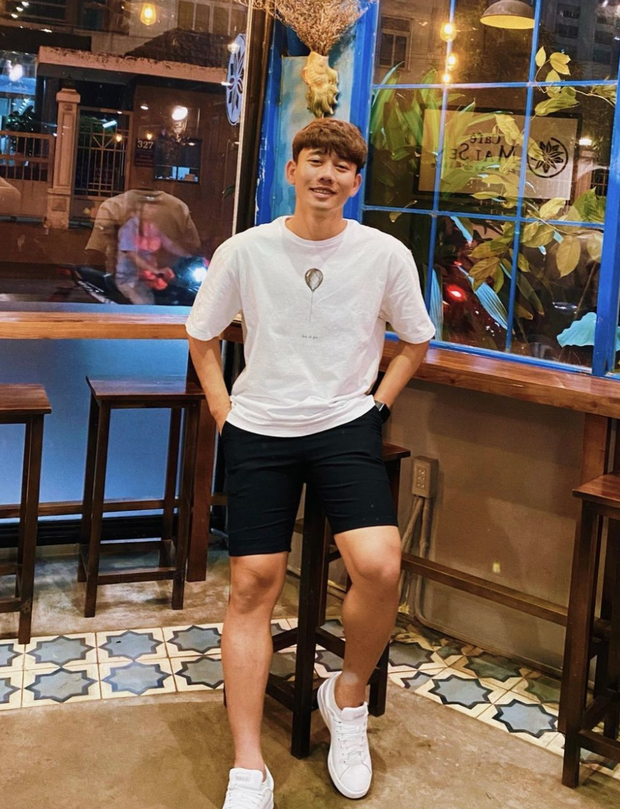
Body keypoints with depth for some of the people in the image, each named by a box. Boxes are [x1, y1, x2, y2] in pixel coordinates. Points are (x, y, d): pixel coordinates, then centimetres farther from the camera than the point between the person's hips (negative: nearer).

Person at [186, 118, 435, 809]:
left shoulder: (386, 255, -1)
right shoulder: (244, 252, -1)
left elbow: (415, 340, 15)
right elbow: (202, 337, 14)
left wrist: (376, 404, 5)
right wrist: (222, 409, 4)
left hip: (345, 427, 0)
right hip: (258, 432, 1)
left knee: (379, 567, -23)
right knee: (253, 586, -6)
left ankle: (348, 695, 9)